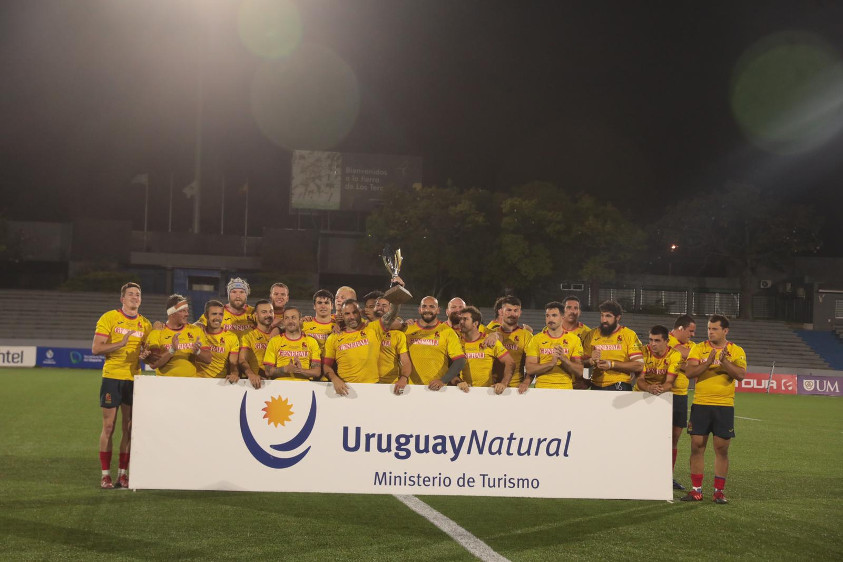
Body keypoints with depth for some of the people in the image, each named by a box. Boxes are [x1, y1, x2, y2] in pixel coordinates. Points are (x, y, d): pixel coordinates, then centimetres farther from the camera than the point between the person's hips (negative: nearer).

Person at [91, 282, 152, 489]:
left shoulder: (145, 324, 10)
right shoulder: (109, 318, -2)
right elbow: (95, 348, -8)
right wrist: (121, 343, -20)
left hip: (134, 379, 4)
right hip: (112, 377, -4)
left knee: (129, 428, 4)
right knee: (109, 426, -2)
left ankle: (123, 474, 11)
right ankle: (105, 475, 5)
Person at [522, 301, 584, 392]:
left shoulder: (574, 339, 7)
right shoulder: (536, 339, 6)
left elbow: (579, 372, 2)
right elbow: (529, 369, -3)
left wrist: (563, 359, -13)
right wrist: (551, 363, -15)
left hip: (566, 388, 0)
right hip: (542, 388, 0)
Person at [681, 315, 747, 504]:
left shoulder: (736, 351, 4)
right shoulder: (699, 348, 5)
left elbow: (741, 375, -10)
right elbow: (689, 372, -8)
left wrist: (725, 362, -22)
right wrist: (709, 362, -20)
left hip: (724, 405, -1)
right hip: (700, 404, 1)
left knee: (722, 449, 2)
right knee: (697, 446, 1)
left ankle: (719, 491, 10)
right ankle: (696, 490, 8)